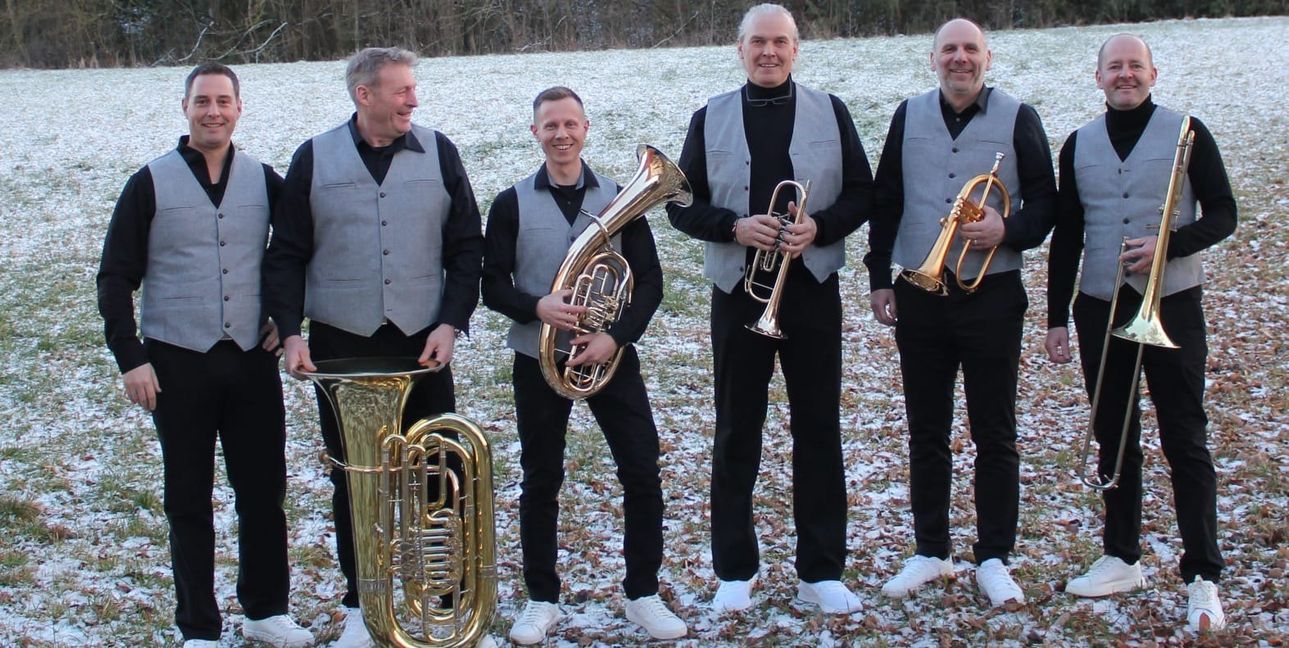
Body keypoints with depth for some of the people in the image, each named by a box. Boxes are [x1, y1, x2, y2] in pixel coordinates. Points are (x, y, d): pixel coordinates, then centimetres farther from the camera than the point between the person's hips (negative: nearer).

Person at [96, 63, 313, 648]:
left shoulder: (264, 180, 5)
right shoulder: (151, 183, -2)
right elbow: (115, 279, -1)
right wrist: (130, 357, -9)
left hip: (252, 359, 2)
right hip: (178, 363, -2)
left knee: (264, 490, 7)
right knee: (189, 499, 5)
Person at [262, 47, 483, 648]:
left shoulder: (438, 153, 3)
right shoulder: (314, 159, 1)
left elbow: (467, 248, 5)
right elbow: (286, 256, 2)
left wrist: (450, 323, -5)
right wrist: (291, 332, -8)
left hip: (422, 346, 0)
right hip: (341, 347, 0)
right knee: (352, 479, 7)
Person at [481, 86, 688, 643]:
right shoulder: (511, 205, 1)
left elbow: (650, 281, 0)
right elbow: (492, 284, -1)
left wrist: (615, 337, -14)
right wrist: (537, 307, -21)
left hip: (611, 356, 0)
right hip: (539, 361, 0)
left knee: (642, 474, -2)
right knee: (540, 482, 7)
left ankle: (643, 595, 12)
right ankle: (541, 599, 19)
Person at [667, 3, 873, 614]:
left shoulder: (830, 112, 3)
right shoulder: (710, 118, 3)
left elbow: (861, 193, 3)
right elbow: (683, 204, 3)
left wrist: (818, 228, -16)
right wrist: (735, 226, -15)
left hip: (812, 289, 0)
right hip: (738, 291, 0)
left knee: (818, 428, 4)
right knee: (737, 432, 6)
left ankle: (820, 570, 14)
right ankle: (735, 570, 17)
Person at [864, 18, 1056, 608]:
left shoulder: (1017, 119, -1)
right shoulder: (909, 117, 7)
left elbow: (1044, 201, 1)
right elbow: (885, 201, 10)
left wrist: (1007, 232, -19)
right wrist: (879, 277, 6)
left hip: (991, 295, -2)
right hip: (919, 295, 3)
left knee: (994, 433, 3)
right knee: (926, 432, 9)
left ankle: (993, 558, 12)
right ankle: (930, 551, 20)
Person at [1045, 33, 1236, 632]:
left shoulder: (1187, 133, -2)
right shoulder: (1079, 145, 8)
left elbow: (1222, 215, -3)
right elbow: (1066, 236, 11)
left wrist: (1168, 246, -20)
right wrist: (1056, 317, 7)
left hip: (1172, 306, -4)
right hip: (1100, 308, 4)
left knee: (1185, 443, -2)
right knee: (1114, 440, 11)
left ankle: (1202, 576, 1)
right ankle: (1122, 558, 22)